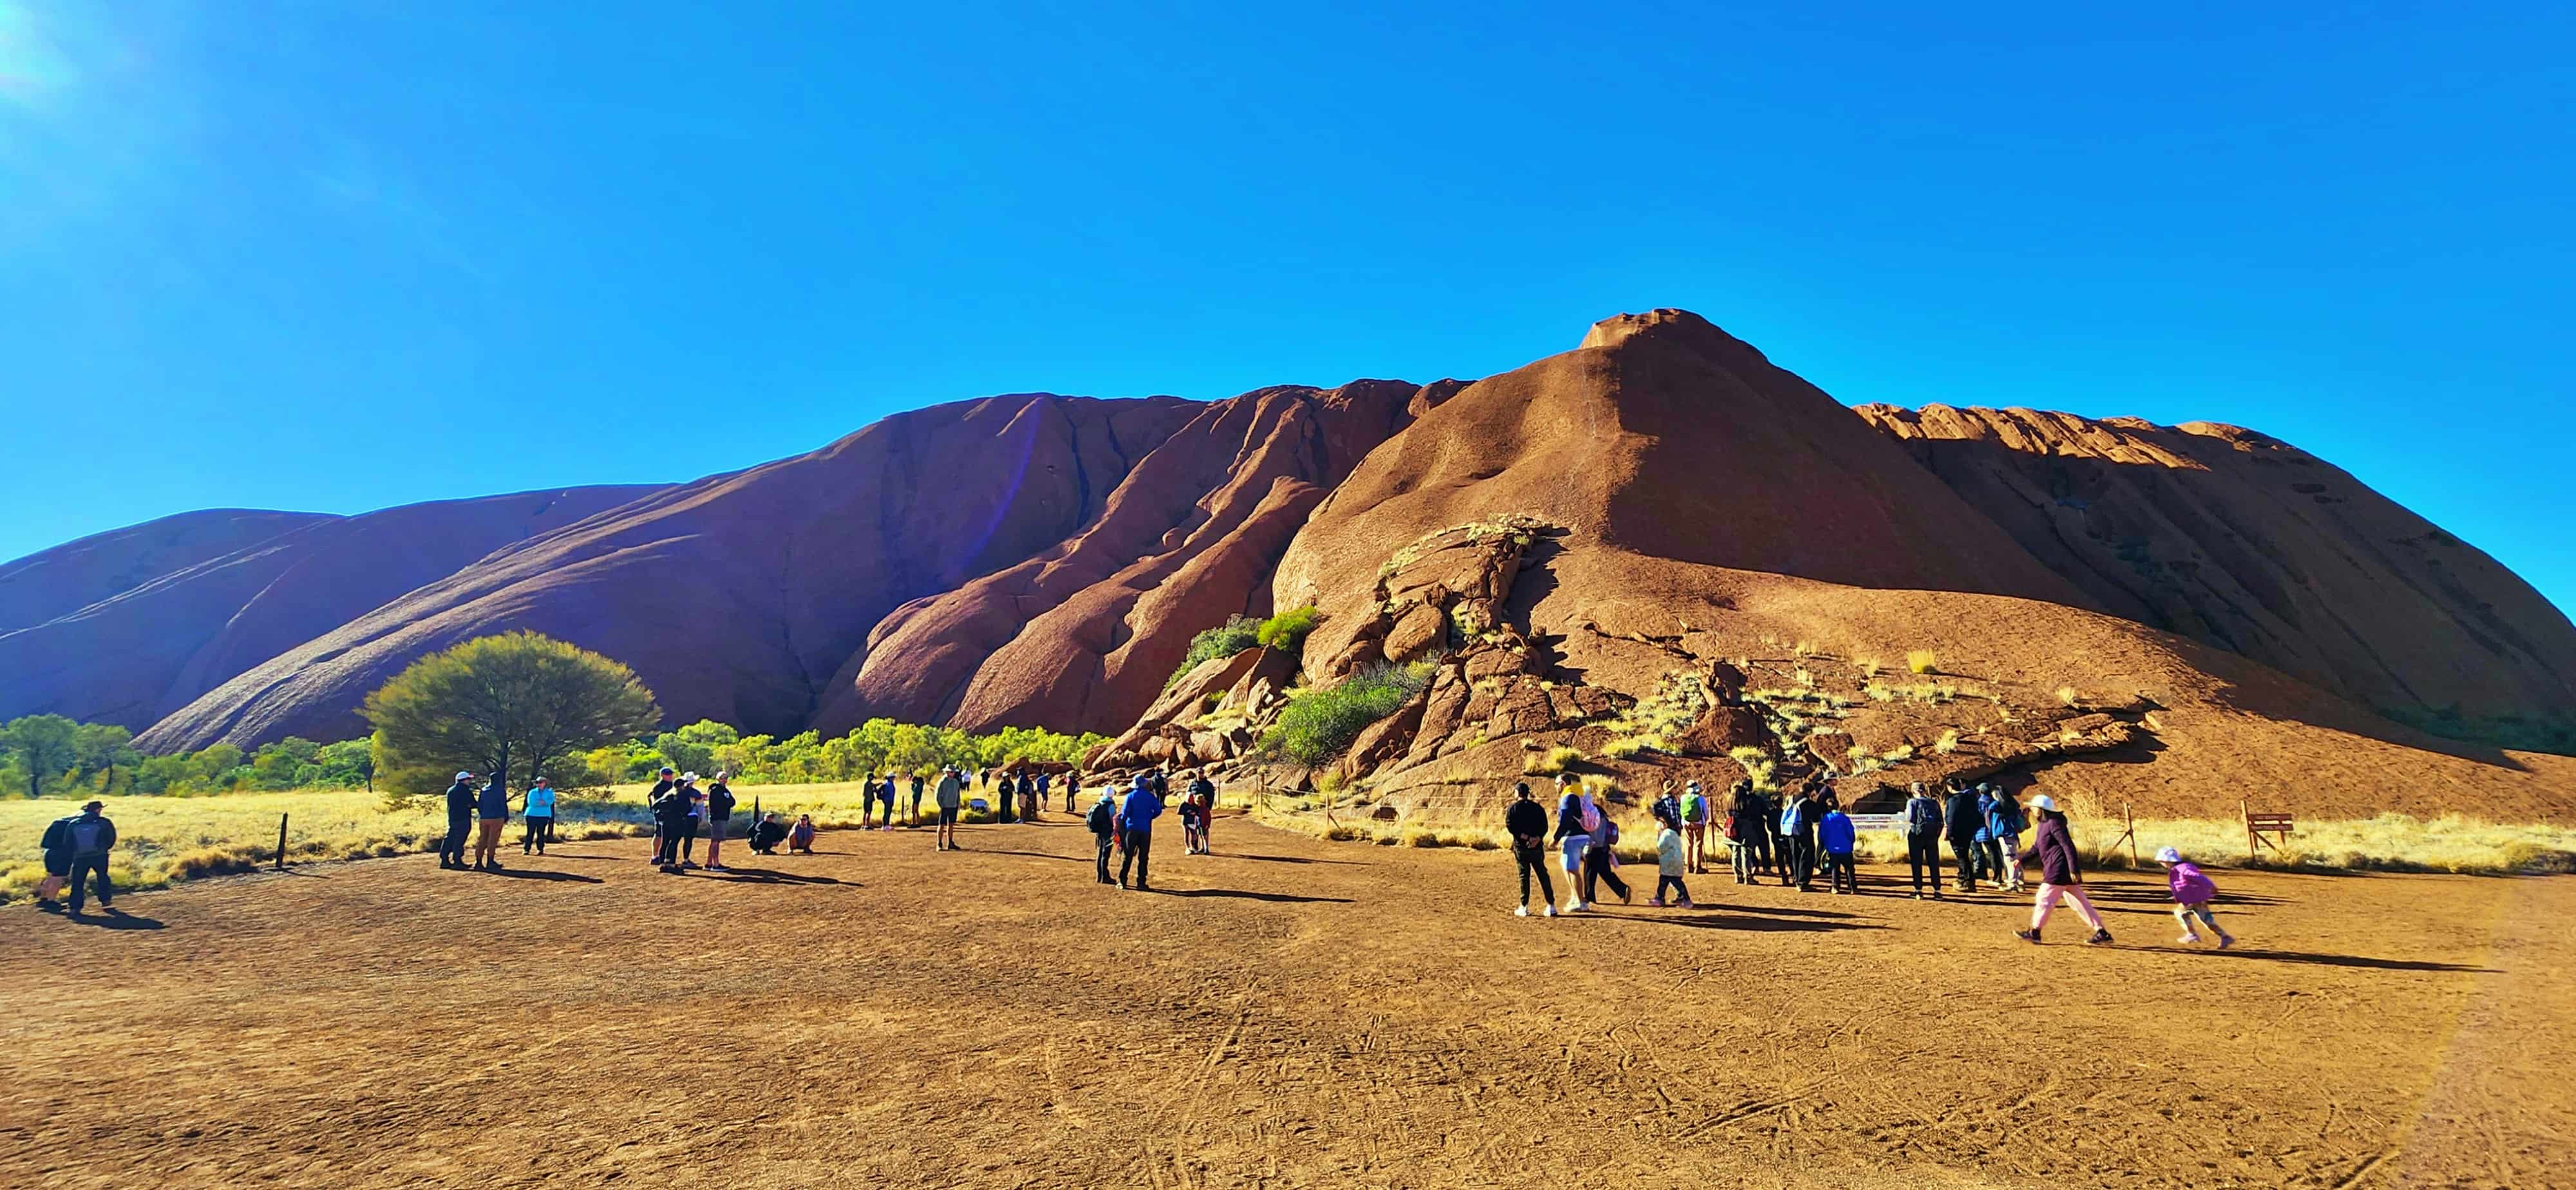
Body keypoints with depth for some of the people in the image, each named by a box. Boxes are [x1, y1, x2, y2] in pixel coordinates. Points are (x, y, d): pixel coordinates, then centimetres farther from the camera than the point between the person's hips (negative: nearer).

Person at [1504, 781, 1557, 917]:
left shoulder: (1512, 808, 0)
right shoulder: (1538, 807, 8)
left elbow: (1510, 826, -11)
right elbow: (1544, 827, -1)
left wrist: (1527, 838, -14)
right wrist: (1537, 839, -13)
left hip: (1521, 846, -2)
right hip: (1537, 847, 2)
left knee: (1524, 876, 3)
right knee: (1543, 875, 9)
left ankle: (1524, 907, 2)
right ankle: (1551, 906, 7)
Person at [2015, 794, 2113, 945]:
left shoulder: (2054, 823, -15)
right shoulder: (2043, 824, 16)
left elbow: (2068, 846, -20)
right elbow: (2036, 848, 22)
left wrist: (2073, 869, -23)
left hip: (2060, 869, -10)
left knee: (2044, 899, -5)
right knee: (2080, 902, 12)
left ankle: (2034, 933, 1)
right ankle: (2102, 932, 14)